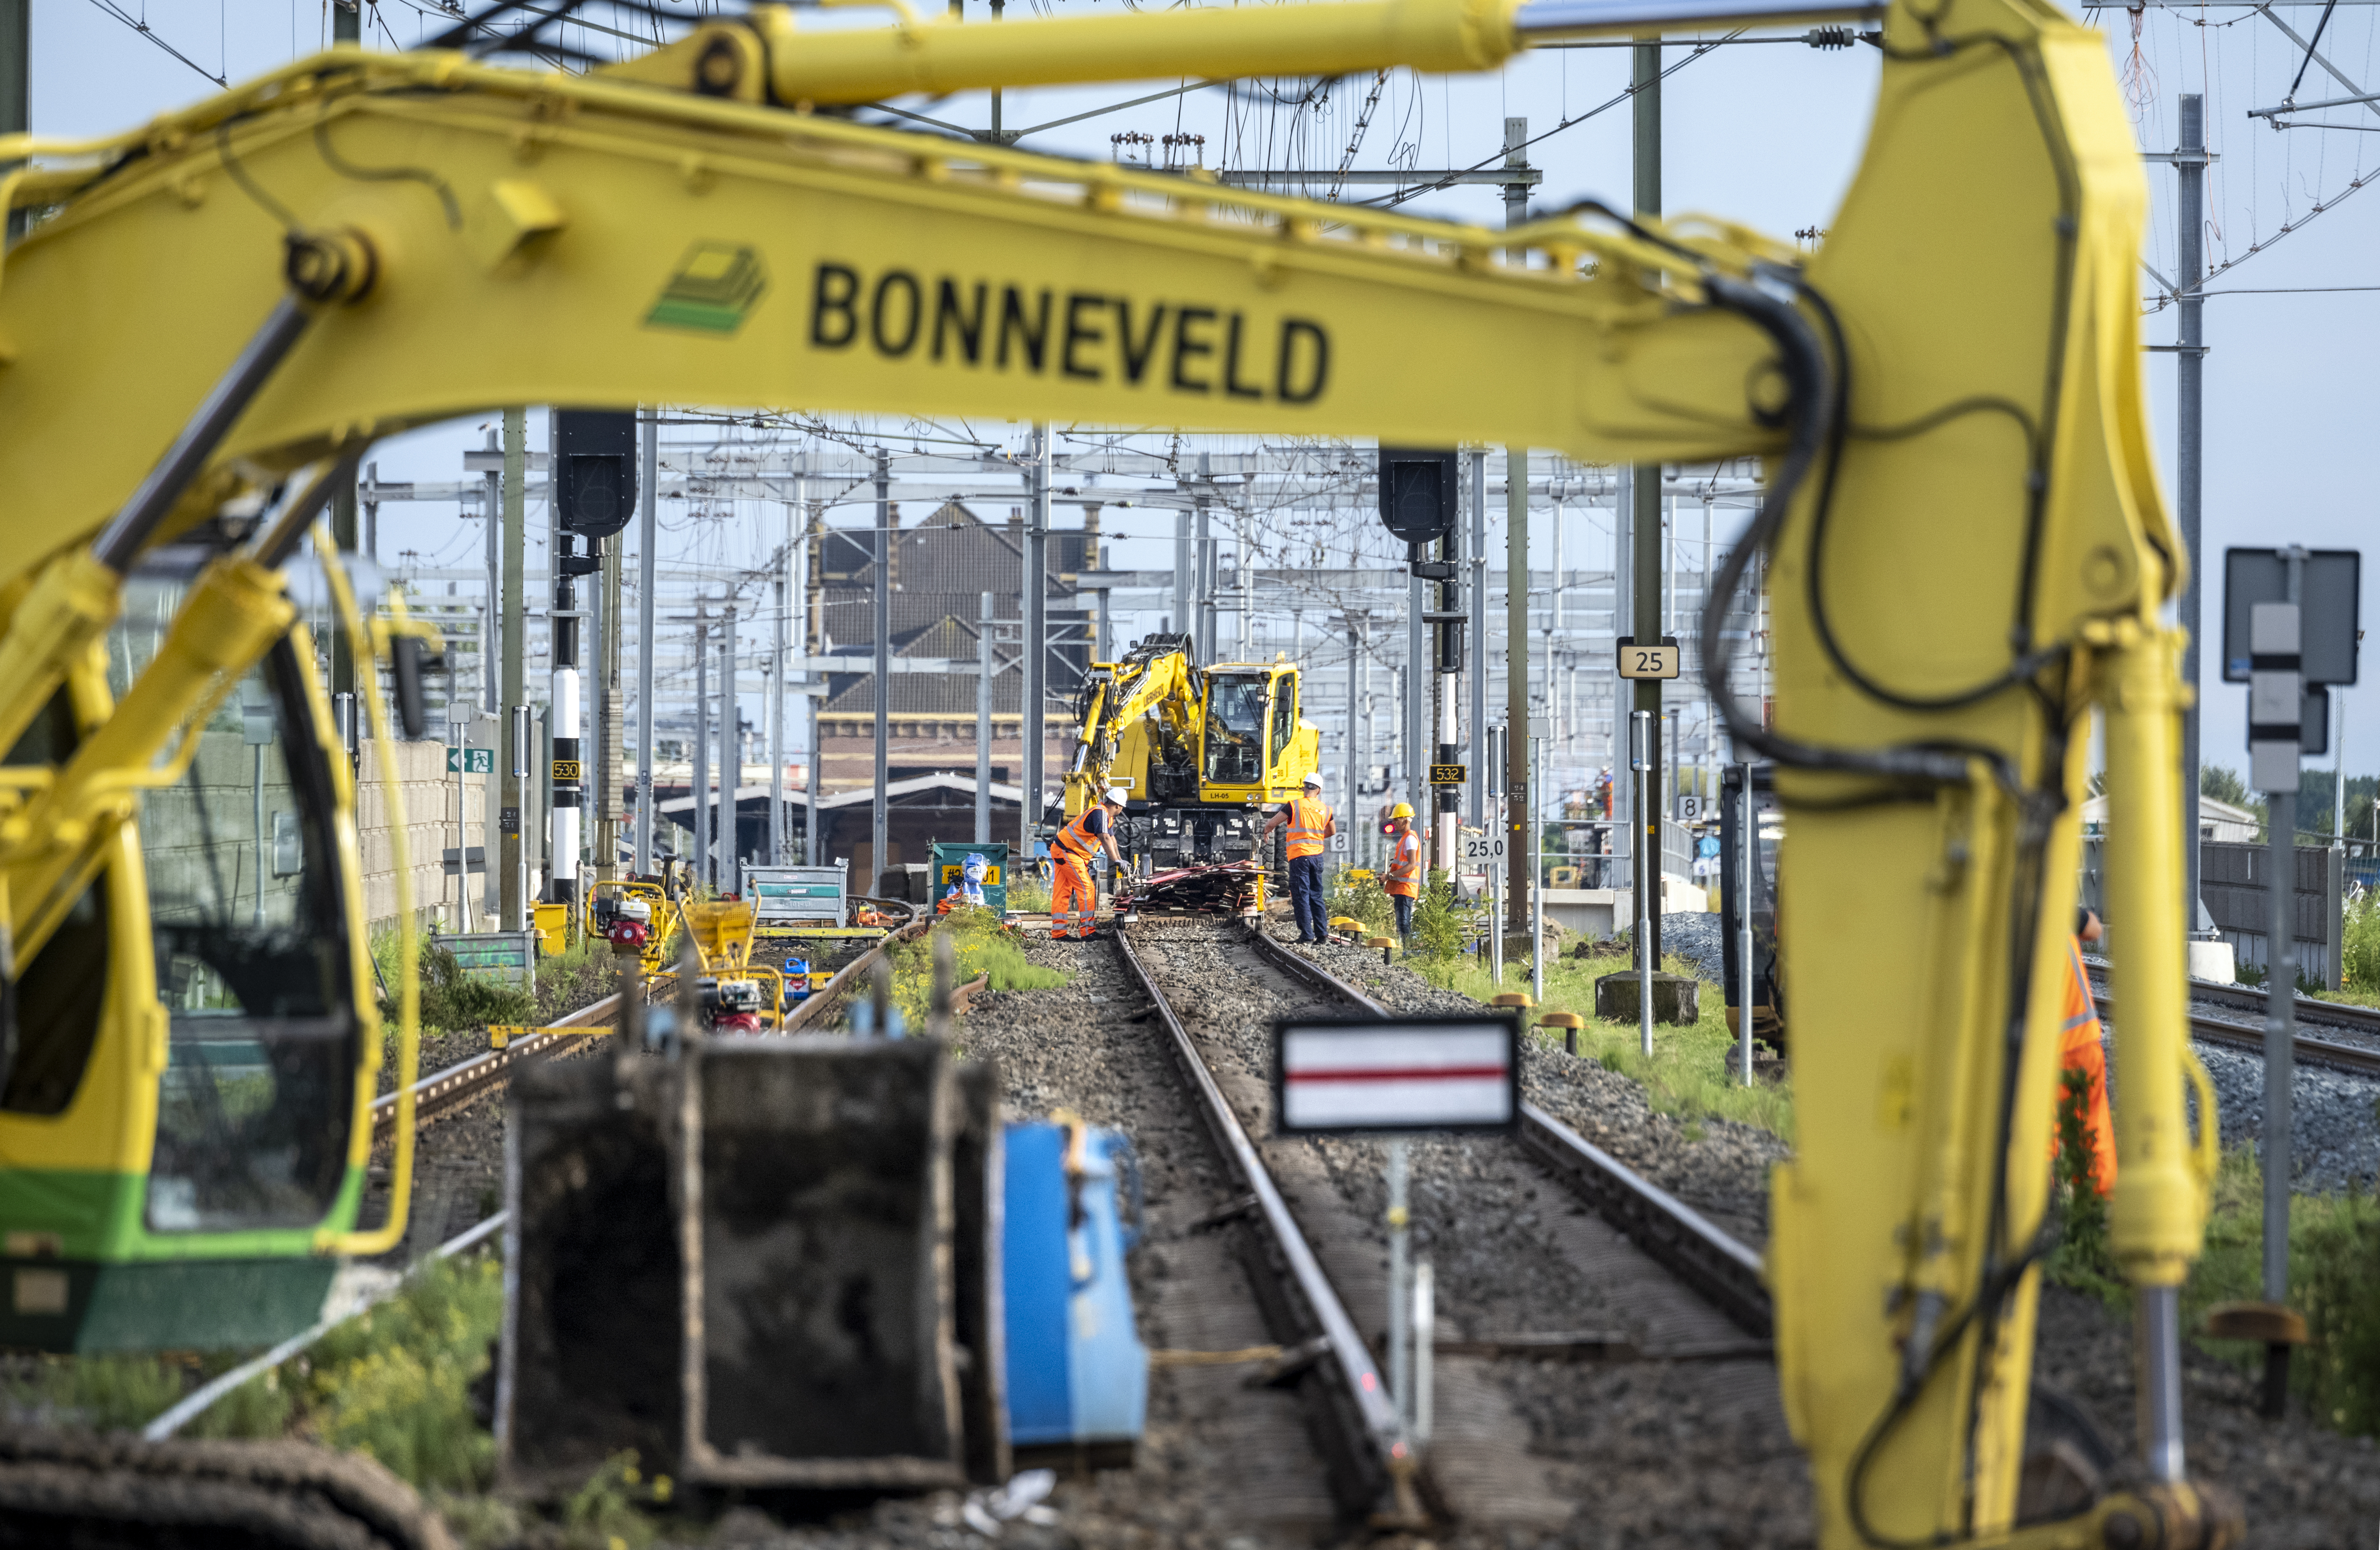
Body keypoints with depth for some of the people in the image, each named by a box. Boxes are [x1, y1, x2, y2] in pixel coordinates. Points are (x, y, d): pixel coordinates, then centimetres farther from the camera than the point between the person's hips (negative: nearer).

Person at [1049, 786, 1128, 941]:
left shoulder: (1107, 815, 14)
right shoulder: (1100, 813, -18)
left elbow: (1111, 838, 26)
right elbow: (1105, 839, -28)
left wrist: (1119, 859, 26)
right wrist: (1117, 861, -29)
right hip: (1068, 853, -10)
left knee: (1062, 892, 9)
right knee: (1086, 889, -9)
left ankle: (1058, 932, 10)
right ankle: (1087, 932, -10)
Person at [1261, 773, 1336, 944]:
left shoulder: (1295, 805, -9)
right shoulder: (1326, 809, 5)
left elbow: (1271, 824, -7)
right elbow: (1332, 832, 22)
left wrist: (1266, 832, 15)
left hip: (1299, 855, -5)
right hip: (1317, 856, 5)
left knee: (1301, 896, -1)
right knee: (1316, 896, 13)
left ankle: (1307, 934, -5)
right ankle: (1322, 934, 9)